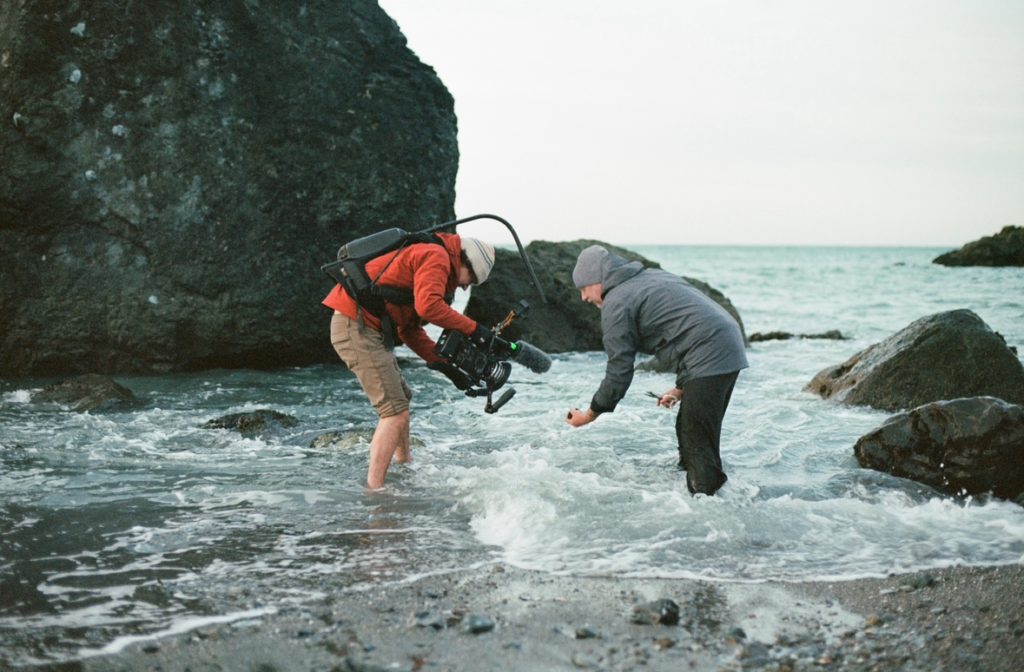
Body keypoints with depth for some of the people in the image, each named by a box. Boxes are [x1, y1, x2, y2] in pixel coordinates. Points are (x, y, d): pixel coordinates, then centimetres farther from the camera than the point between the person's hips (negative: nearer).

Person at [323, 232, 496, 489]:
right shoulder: (437, 256, -7)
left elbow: (410, 330, 22)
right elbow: (427, 306, -26)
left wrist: (446, 367, 16)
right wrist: (472, 328, -15)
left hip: (364, 328, 11)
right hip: (357, 328, -11)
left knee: (401, 398, 25)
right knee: (395, 412, -12)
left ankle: (404, 467, 38)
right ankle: (374, 490, -14)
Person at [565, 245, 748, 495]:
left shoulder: (616, 304, -5)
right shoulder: (653, 276, 23)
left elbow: (619, 371, -5)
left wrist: (590, 414, 7)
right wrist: (682, 387, 23)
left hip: (709, 357, -10)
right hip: (730, 347, 10)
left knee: (698, 441, -9)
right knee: (687, 429, 17)